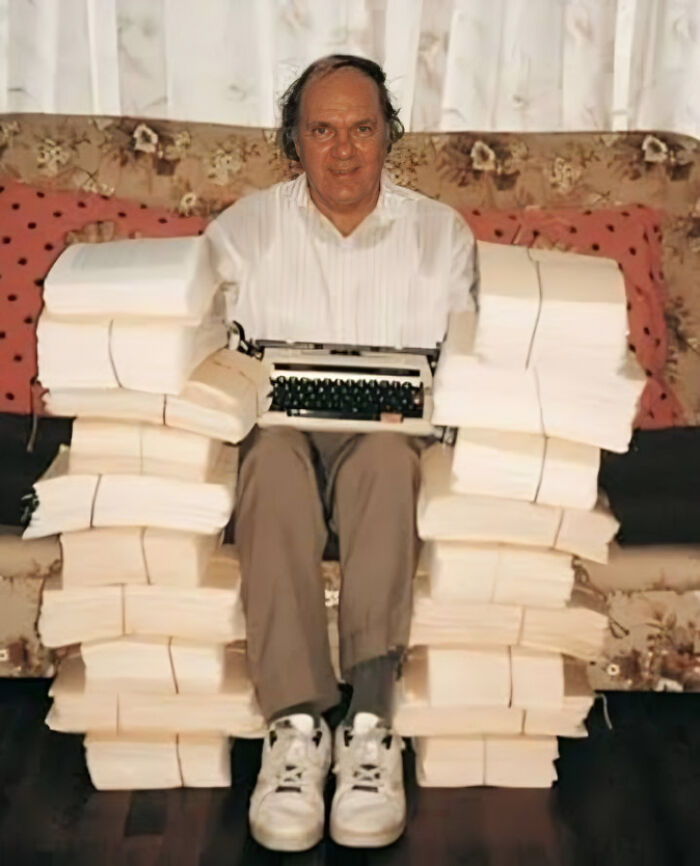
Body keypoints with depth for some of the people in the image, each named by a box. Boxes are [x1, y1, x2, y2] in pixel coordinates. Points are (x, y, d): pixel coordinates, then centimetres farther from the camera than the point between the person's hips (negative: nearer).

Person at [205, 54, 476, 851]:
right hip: (277, 430, 0)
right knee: (274, 455, -36)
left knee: (388, 455, -36)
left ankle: (370, 720, -40)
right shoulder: (242, 230, 8)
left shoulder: (441, 233, 9)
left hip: (389, 439, 0)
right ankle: (296, 724, -39)